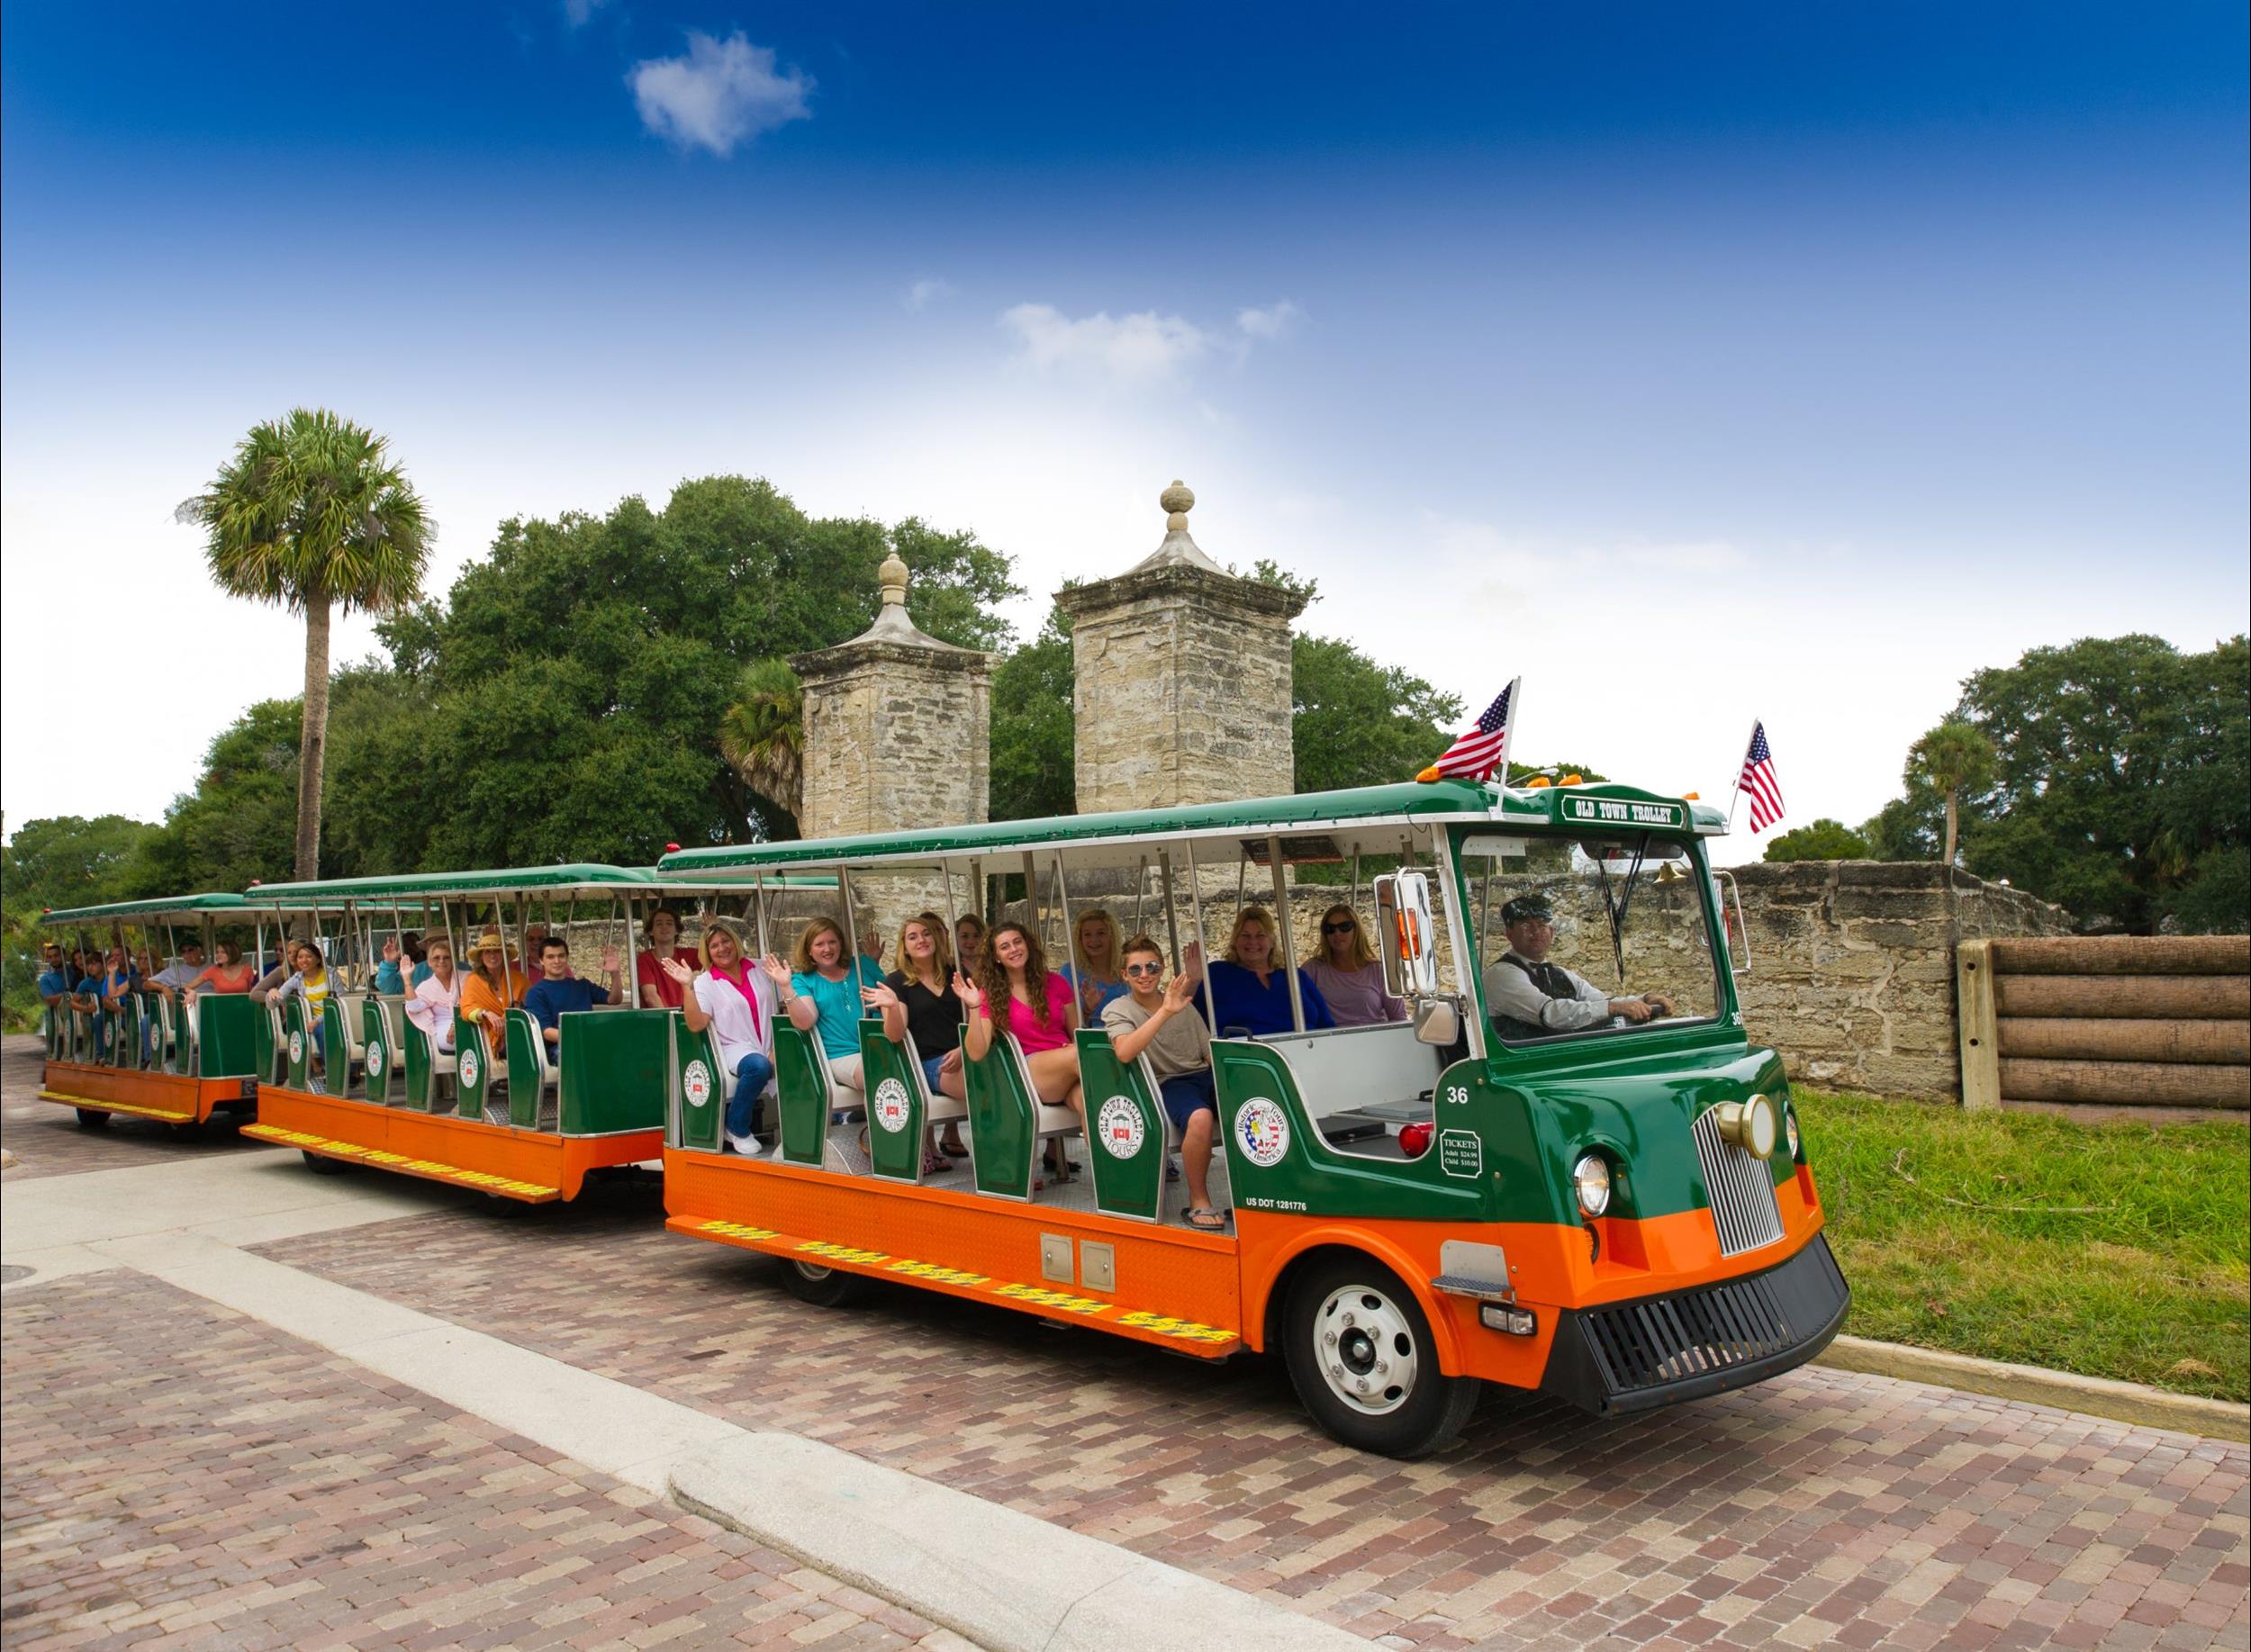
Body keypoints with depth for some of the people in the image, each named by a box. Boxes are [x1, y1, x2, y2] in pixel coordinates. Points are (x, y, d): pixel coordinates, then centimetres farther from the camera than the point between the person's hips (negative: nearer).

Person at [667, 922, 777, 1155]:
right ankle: (737, 1129, -13)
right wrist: (687, 987, -20)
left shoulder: (760, 970, 14)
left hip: (770, 1050, 3)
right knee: (759, 1066, -37)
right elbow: (695, 1025, -10)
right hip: (736, 1049, -3)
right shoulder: (705, 983, 5)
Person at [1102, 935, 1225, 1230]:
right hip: (1168, 1083, -4)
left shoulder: (1183, 1004, 16)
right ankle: (1198, 1202, -19)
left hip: (1204, 1076, 5)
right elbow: (1124, 1052, -22)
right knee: (1200, 1117, -37)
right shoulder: (1118, 1010, 0)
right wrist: (1165, 1012, -28)